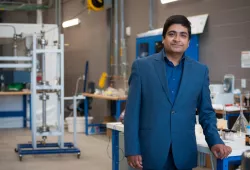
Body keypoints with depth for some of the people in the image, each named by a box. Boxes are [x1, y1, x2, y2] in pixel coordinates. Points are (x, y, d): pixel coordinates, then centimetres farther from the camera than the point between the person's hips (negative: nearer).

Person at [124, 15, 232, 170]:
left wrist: (215, 142, -3)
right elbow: (132, 111, -2)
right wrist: (132, 150, -7)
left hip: (183, 153, 2)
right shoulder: (142, 66, -1)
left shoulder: (200, 70, 6)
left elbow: (206, 112, 11)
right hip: (150, 151, -2)